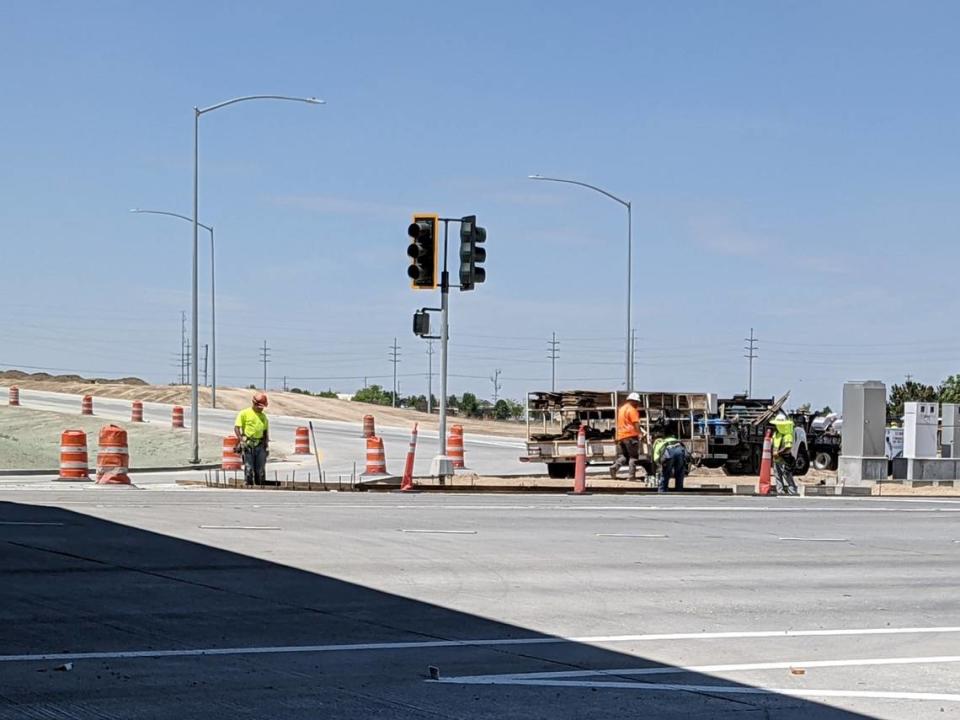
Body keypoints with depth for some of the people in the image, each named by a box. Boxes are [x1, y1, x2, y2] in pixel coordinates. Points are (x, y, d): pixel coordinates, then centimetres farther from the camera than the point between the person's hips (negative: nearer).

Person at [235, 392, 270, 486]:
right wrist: (241, 440, -16)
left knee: (260, 469, 4)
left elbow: (266, 431, 21)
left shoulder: (263, 416, 15)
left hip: (260, 445, 4)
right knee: (248, 468, -6)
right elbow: (236, 427, -5)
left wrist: (267, 445, 12)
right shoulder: (244, 413, -1)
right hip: (248, 445, -4)